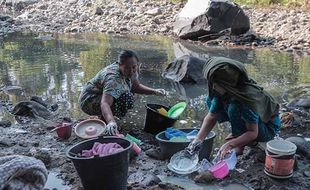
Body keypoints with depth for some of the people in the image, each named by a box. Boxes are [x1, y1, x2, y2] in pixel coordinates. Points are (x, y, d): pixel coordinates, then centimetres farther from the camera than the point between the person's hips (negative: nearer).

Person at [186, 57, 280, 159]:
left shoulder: (249, 96, -37)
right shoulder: (222, 92, -17)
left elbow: (253, 133, -31)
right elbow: (211, 117, -11)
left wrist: (230, 144, -44)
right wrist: (198, 139, -24)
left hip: (268, 127, -7)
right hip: (246, 120, 7)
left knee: (234, 108, -35)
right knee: (211, 100, -7)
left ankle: (241, 144, -12)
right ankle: (239, 133, 4)